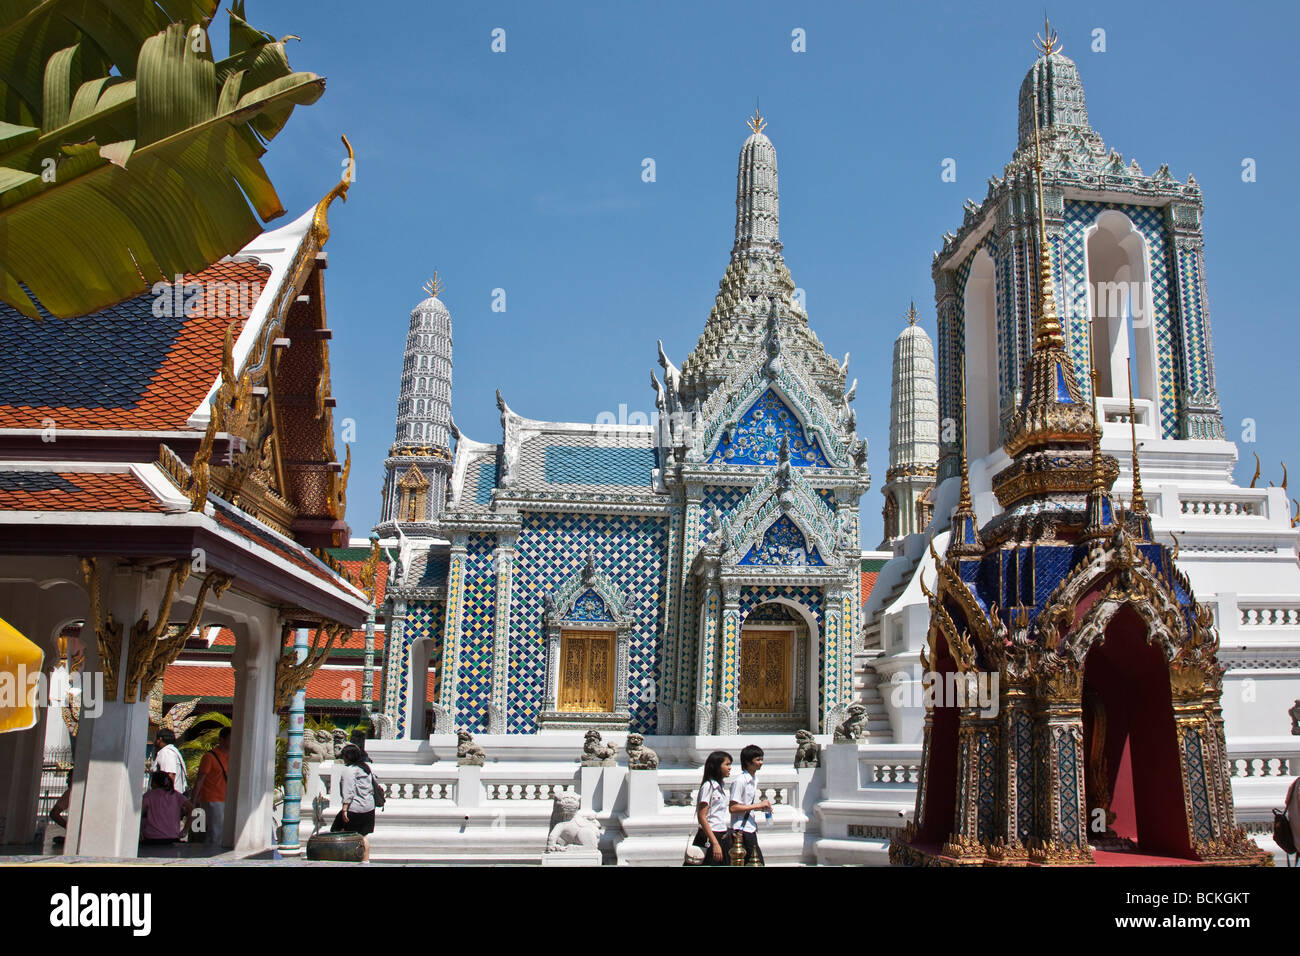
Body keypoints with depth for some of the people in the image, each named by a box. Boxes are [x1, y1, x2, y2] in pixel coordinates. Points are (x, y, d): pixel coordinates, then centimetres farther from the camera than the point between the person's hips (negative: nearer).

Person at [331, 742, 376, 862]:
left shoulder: (349, 769, -13)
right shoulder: (366, 766, 11)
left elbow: (348, 792, -19)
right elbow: (372, 786, 20)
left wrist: (344, 809, -19)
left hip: (354, 808, -8)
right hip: (369, 807, 8)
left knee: (339, 832, 6)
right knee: (364, 836, 11)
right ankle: (366, 860, 10)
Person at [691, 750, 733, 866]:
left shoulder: (721, 785, 12)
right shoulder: (708, 786, -13)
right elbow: (702, 817, -17)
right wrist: (715, 843, -21)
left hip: (723, 837, 8)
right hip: (709, 838, -8)